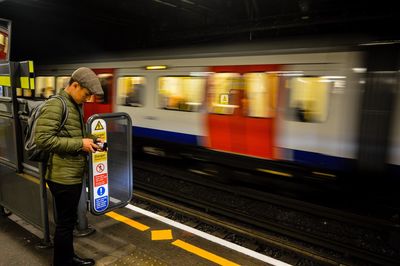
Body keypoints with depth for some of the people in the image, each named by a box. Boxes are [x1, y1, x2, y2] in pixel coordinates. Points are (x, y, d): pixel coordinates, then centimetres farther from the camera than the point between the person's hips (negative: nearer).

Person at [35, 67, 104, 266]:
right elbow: (42, 139, -25)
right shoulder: (55, 105, -17)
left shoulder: (76, 106, 13)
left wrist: (88, 141, 4)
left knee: (69, 220, 21)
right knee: (65, 222, 5)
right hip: (63, 177, -9)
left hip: (74, 175, 9)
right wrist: (80, 144, -23)